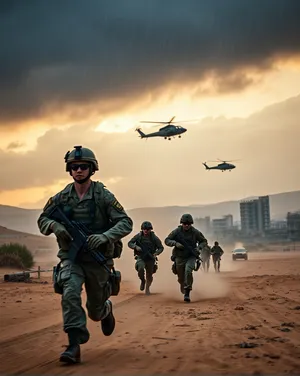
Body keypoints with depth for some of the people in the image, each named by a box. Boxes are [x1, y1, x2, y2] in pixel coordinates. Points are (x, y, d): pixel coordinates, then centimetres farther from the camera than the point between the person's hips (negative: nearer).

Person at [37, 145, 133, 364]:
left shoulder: (103, 196, -9)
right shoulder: (61, 197, -1)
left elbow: (126, 223, -12)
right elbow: (42, 220, 9)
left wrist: (105, 236, -29)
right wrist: (55, 226, -14)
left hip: (97, 258, -1)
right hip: (71, 257, 1)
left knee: (95, 311, 12)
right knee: (70, 293, -27)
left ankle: (106, 309, 50)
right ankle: (74, 346, -24)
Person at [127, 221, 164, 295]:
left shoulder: (154, 238, -9)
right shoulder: (138, 236, -7)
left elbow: (161, 248, -2)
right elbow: (129, 243, 0)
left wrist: (156, 253, -21)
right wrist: (136, 247, -19)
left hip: (150, 259, 1)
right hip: (140, 257, -1)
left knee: (149, 275, 7)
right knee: (140, 269, -29)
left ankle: (147, 288, 36)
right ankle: (142, 281, 3)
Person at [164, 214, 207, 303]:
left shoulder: (195, 232, -6)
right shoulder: (177, 231, -8)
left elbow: (203, 241, 8)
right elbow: (167, 240, -5)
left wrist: (199, 247, -12)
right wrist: (175, 243, -23)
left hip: (191, 257, -1)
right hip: (179, 257, 1)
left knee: (188, 271, -30)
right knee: (181, 278, 10)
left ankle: (187, 293, -26)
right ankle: (183, 288, 46)